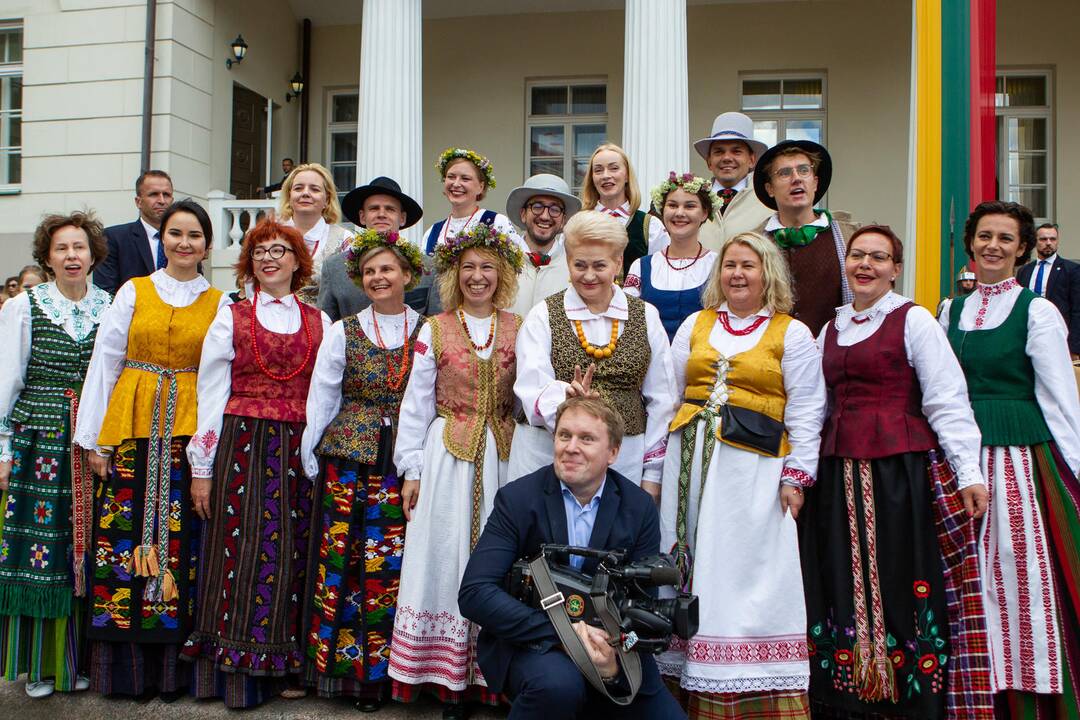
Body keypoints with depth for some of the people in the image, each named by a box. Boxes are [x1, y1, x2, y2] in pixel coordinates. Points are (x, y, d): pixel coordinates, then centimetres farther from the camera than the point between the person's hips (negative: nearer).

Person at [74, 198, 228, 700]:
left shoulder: (219, 303, 7)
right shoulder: (133, 291, 7)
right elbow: (105, 363, 5)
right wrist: (96, 440, 0)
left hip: (190, 432, 0)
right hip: (132, 430, 0)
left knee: (179, 541, 1)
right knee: (126, 531, 0)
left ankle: (171, 664, 11)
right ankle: (126, 665, 11)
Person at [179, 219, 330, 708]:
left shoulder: (320, 323, 11)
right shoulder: (231, 318, 7)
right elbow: (210, 394, 3)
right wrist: (201, 468, -2)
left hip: (298, 456, 2)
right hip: (241, 449, -1)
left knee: (290, 555, 3)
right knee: (240, 551, -2)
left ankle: (285, 667, 14)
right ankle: (235, 669, 7)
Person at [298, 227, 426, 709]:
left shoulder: (427, 333, 4)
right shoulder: (342, 332, 6)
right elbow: (321, 399, 7)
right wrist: (312, 460, 4)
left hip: (405, 465, 0)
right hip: (347, 459, 0)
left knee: (392, 563, 0)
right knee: (342, 558, -1)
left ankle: (380, 668, 13)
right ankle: (341, 665, 13)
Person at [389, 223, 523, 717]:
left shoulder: (519, 330, 5)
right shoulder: (435, 330, 3)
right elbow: (415, 404, 3)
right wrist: (411, 470, -1)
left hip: (503, 457, 1)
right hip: (446, 456, 0)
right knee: (446, 556, 1)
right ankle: (450, 679, 11)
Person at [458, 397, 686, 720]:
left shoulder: (640, 509, -1)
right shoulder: (517, 499, -9)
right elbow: (474, 593, -18)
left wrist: (617, 660, -25)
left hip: (610, 644, 4)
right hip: (529, 642, -4)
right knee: (558, 682, -35)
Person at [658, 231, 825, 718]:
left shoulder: (792, 334, 5)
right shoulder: (695, 325, 14)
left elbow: (805, 413, 2)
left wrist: (795, 477, -5)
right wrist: (657, 467, 10)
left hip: (754, 467, -3)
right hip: (692, 458, 4)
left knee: (749, 575, -4)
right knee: (693, 568, 5)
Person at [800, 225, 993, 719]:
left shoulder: (914, 320, -1)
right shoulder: (831, 329, 16)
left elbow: (947, 401, -7)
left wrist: (968, 472, -14)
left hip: (900, 470, -5)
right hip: (839, 474, 5)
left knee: (897, 582, -4)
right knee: (845, 585, 6)